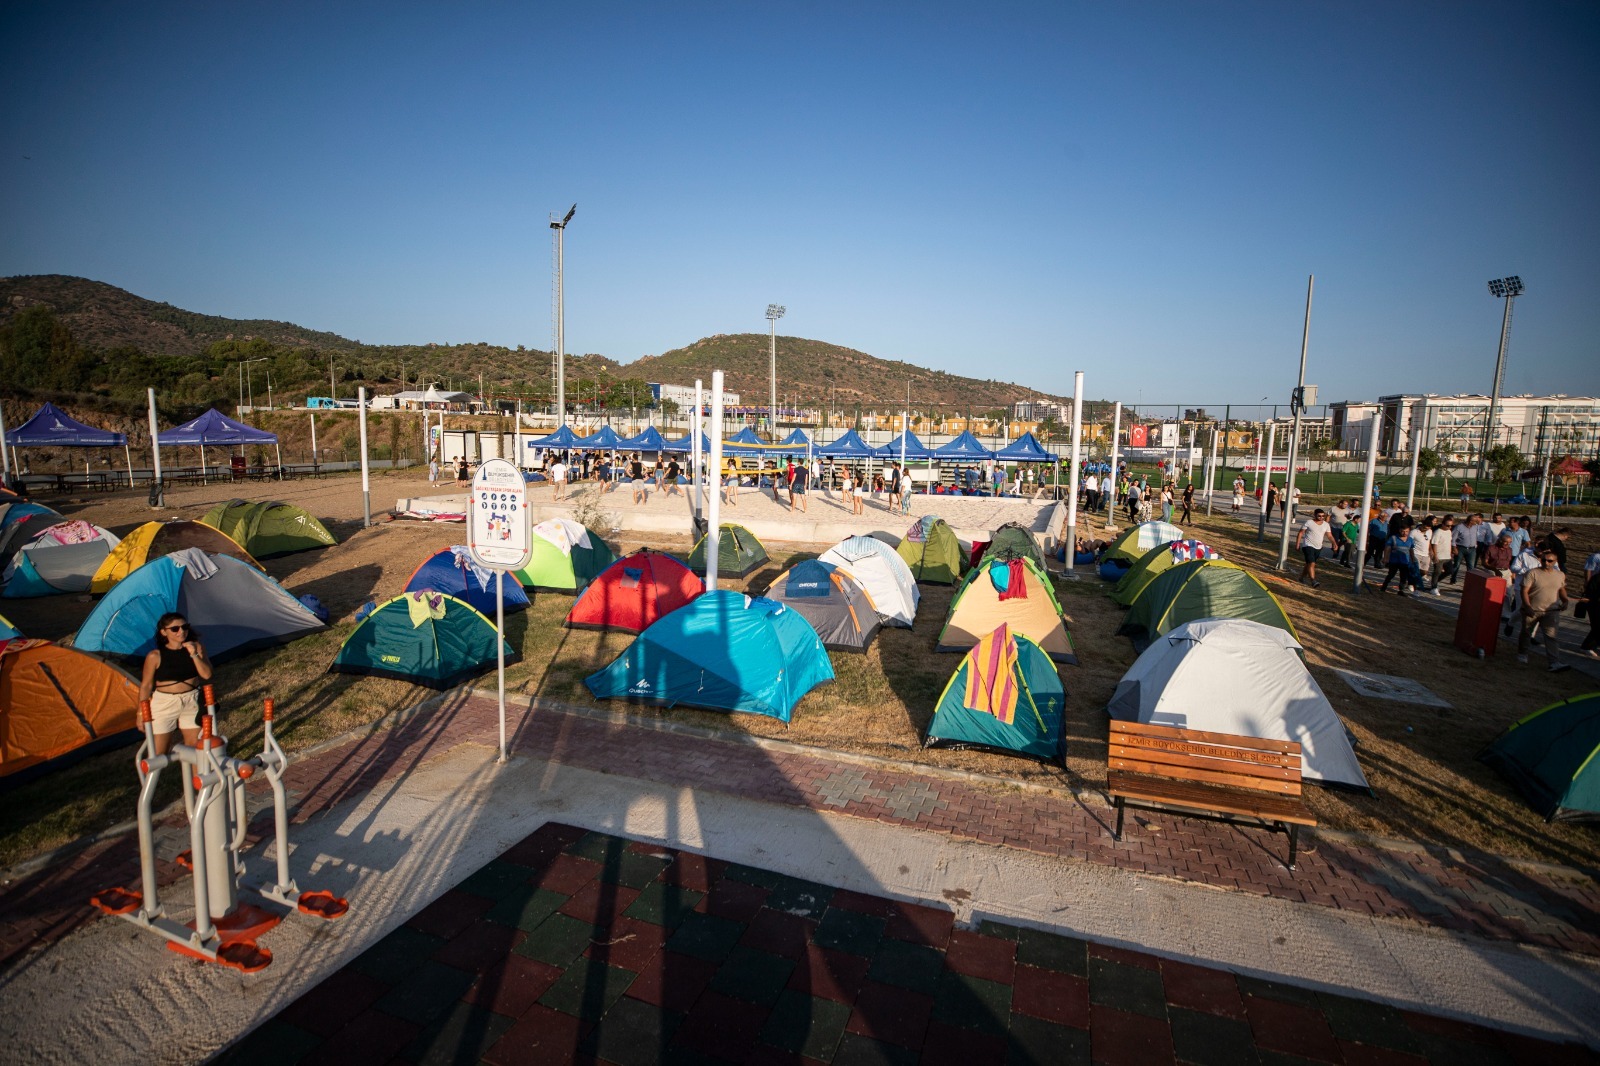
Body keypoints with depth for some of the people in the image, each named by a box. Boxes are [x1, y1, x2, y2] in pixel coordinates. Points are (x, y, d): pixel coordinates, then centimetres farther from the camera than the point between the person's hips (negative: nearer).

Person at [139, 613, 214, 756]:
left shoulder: (196, 647, -6)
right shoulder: (155, 656, -12)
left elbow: (207, 675, -12)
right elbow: (146, 686, -3)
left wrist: (194, 654, -24)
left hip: (191, 702, 2)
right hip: (164, 704, -2)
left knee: (195, 746, 10)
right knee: (159, 752, 2)